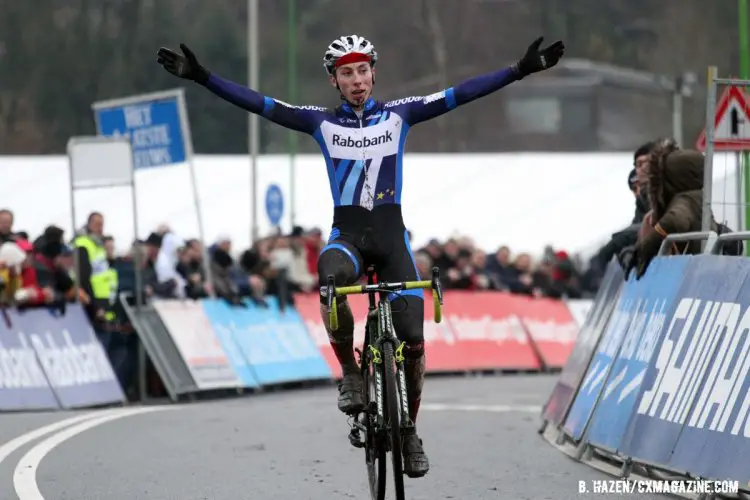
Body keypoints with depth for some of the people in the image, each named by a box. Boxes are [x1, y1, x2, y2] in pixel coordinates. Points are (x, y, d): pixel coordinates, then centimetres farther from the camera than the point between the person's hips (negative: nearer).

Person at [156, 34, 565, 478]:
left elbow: (460, 95, -1)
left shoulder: (398, 115, 5)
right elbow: (259, 104, 0)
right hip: (346, 233, -1)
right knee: (331, 282, -37)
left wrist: (521, 71, -8)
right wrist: (201, 77, -8)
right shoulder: (322, 122, 6)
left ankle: (409, 431, 13)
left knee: (413, 337, -9)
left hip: (391, 234, 1)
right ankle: (350, 372, -14)